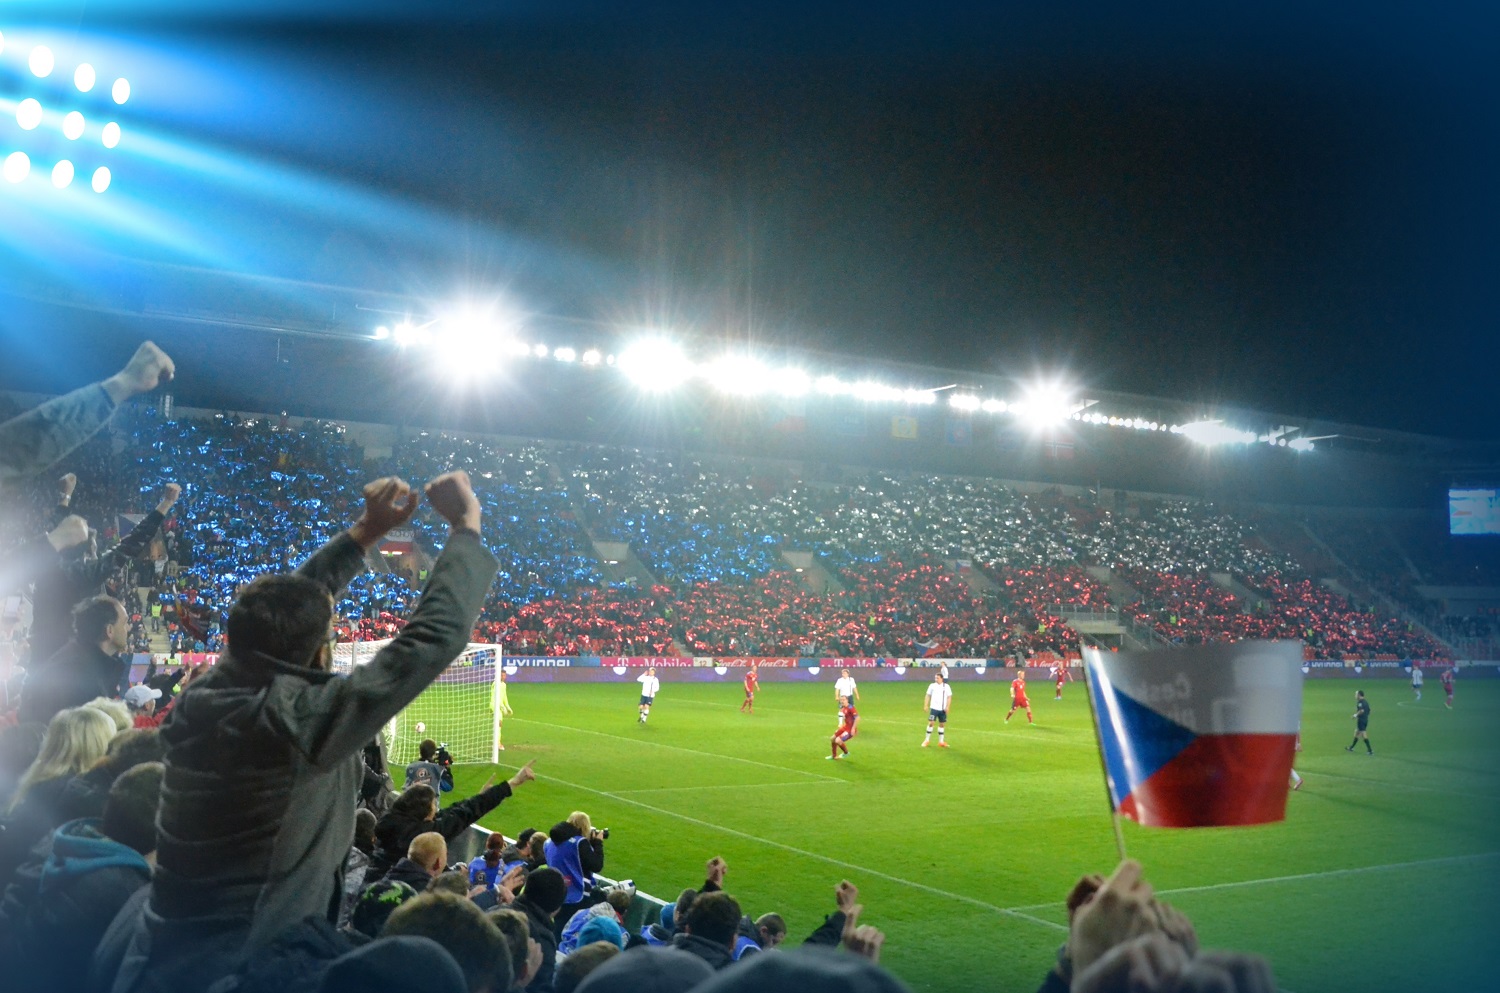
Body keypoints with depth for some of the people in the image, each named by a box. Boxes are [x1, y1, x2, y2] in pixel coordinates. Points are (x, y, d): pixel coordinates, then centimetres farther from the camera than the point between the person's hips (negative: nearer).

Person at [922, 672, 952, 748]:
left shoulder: (946, 686, 1)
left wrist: (947, 707, -6)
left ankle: (941, 742, 17)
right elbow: (928, 696, 7)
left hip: (942, 709, 1)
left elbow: (949, 697, 4)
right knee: (931, 723, -8)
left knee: (942, 724, 7)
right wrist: (926, 705, 0)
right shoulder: (932, 686, 2)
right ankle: (927, 740, 4)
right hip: (934, 708, -1)